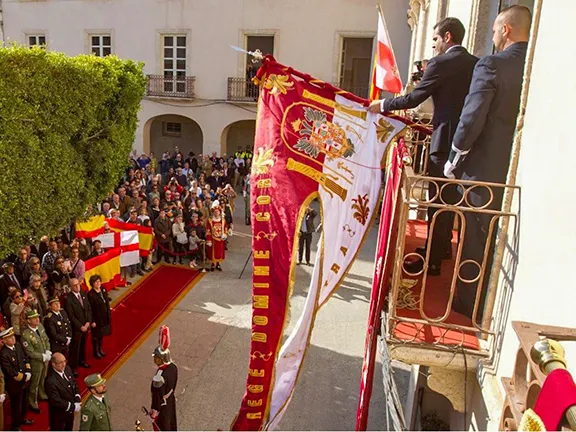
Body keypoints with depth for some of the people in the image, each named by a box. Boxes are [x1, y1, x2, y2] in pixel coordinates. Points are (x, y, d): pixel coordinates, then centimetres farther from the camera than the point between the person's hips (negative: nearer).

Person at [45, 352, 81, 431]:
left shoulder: (67, 369, -9)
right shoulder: (50, 381, -32)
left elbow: (74, 384, 3)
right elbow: (56, 401, -29)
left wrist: (77, 401, -9)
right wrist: (73, 407, -21)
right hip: (58, 415, -7)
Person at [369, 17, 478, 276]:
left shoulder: (441, 63, -12)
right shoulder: (476, 63, 9)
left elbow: (413, 98, -12)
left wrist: (383, 105, 1)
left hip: (445, 141, -8)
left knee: (438, 201, -1)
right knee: (451, 199, 20)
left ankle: (433, 261, 8)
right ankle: (442, 246, 35)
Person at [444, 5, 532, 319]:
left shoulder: (491, 65, -13)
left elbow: (472, 119, -19)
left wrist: (454, 160, -5)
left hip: (484, 168, -5)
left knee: (476, 241, 9)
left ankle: (469, 304, 23)